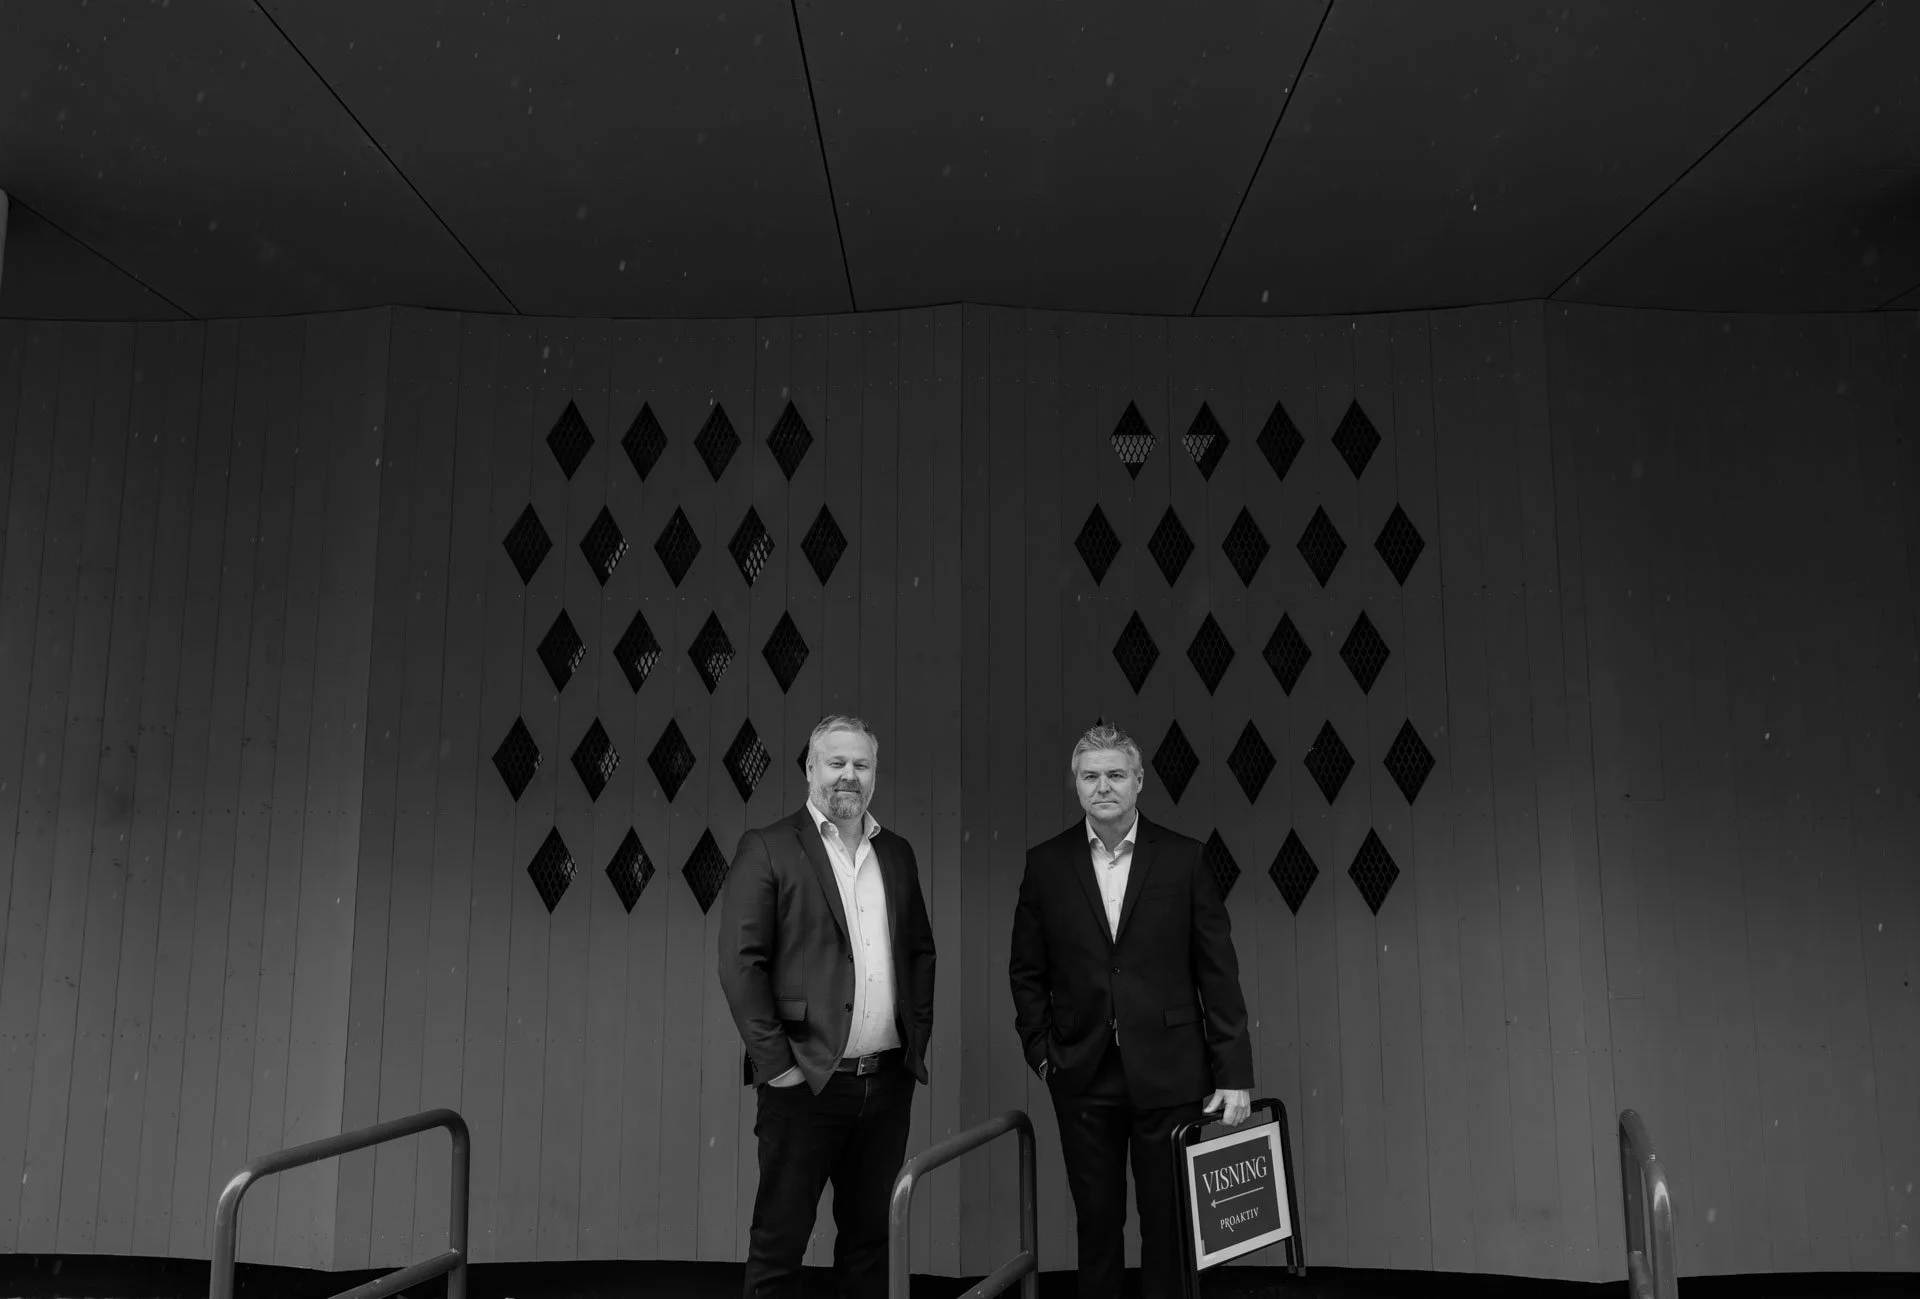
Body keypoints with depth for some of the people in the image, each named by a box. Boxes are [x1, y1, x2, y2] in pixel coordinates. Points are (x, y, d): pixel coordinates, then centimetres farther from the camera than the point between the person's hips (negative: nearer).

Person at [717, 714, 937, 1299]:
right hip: (805, 1080, -5)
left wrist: (918, 1037, 8)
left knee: (870, 1233, 14)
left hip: (888, 1079, 5)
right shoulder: (766, 849, -5)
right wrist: (775, 1062, -13)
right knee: (780, 1238, 6)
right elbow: (740, 962, -10)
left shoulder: (897, 853, 11)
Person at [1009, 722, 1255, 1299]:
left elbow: (1218, 973, -2)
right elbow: (1027, 971, 9)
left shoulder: (1183, 859, -2)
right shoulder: (1045, 863, 2)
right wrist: (1042, 1051, 1)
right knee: (1096, 1222, 11)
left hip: (1169, 1076, -1)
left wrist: (1233, 1074, -4)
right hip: (1084, 1078, 1)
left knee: (1170, 1223, 8)